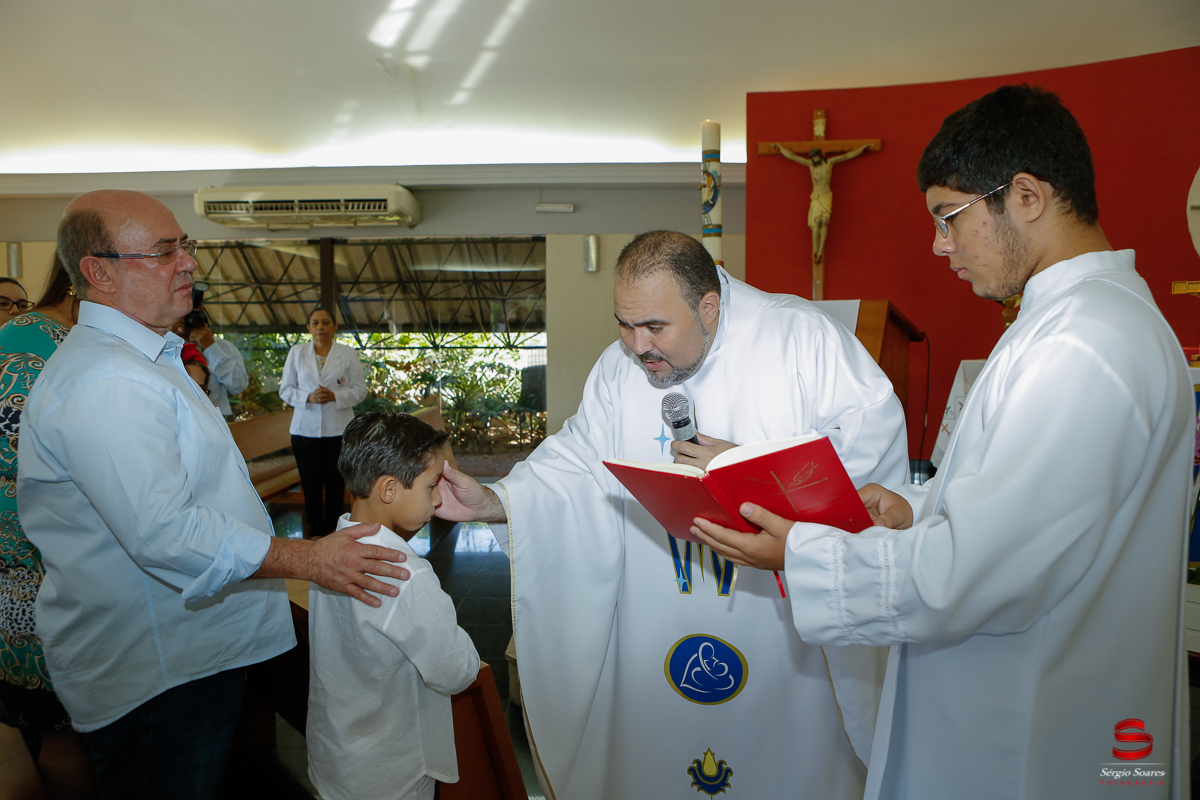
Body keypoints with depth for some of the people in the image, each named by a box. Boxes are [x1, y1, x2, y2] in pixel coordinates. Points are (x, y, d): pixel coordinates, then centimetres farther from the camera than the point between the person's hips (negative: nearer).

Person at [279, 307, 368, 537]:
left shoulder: (348, 354, 4)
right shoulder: (296, 352, 8)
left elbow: (360, 389, 3)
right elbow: (285, 389, 7)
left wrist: (335, 396, -15)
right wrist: (309, 397, -12)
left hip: (339, 429, -1)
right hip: (305, 429, 1)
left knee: (335, 481, 2)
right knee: (310, 482, 3)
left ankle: (333, 529, 15)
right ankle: (315, 530, 15)